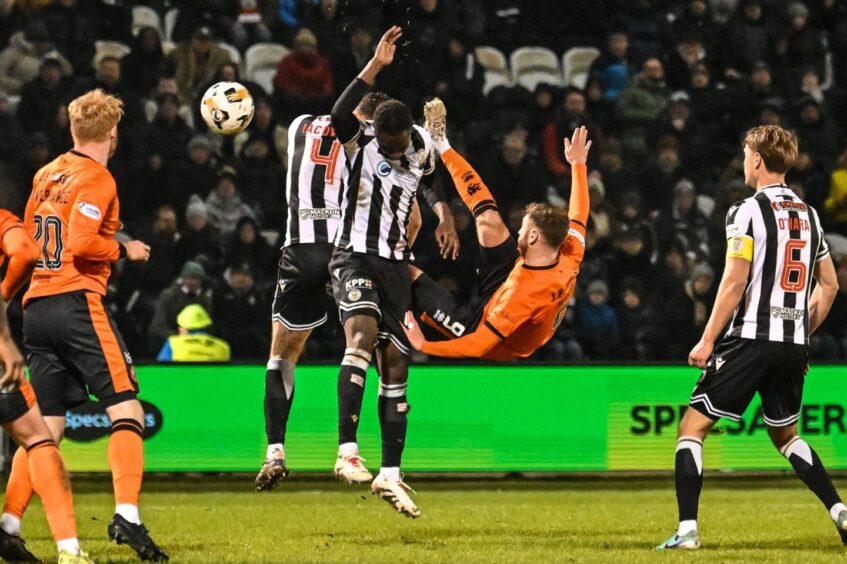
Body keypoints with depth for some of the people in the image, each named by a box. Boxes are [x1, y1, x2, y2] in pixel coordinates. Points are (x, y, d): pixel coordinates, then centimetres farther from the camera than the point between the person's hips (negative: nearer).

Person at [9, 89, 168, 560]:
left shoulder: (47, 174, 17)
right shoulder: (96, 178, -6)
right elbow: (81, 242, -19)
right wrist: (124, 250, -4)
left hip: (36, 306, 8)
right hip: (77, 301, -8)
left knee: (46, 426, 11)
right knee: (127, 412, -7)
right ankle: (127, 516, -20)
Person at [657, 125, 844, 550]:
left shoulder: (748, 211, -7)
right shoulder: (809, 215, 13)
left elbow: (735, 281, -13)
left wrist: (707, 340, -9)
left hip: (751, 340, -7)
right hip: (794, 347, 7)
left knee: (692, 427, 0)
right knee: (785, 435, 25)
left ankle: (687, 528, -11)